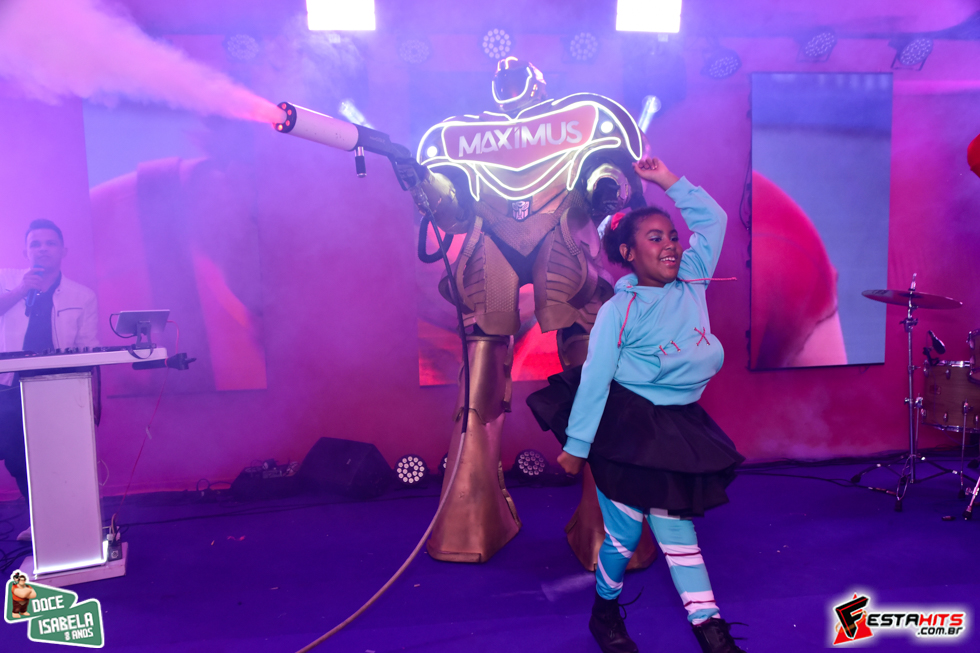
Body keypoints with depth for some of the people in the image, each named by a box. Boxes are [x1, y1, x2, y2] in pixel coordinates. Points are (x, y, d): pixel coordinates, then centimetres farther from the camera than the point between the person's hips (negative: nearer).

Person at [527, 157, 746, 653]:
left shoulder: (692, 281, 4)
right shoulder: (619, 311, -11)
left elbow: (713, 219, 10)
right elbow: (594, 379, -12)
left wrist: (668, 180, 6)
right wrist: (576, 446, -11)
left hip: (679, 427, 5)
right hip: (626, 426, -5)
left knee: (674, 523, 12)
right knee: (624, 528, 5)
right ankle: (605, 612, 30)